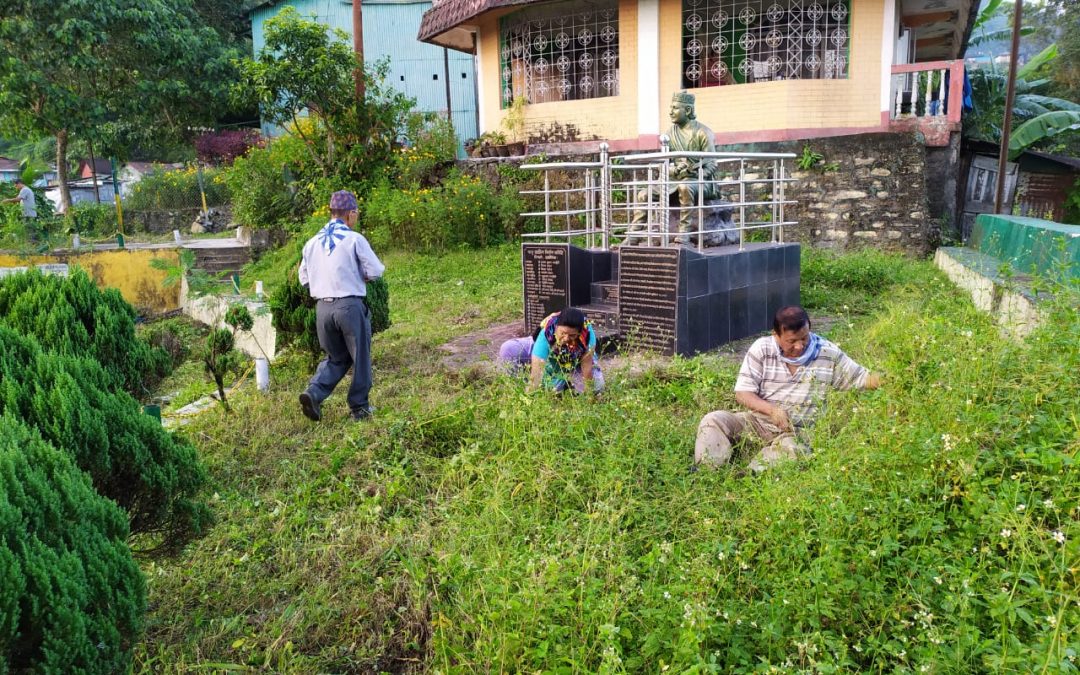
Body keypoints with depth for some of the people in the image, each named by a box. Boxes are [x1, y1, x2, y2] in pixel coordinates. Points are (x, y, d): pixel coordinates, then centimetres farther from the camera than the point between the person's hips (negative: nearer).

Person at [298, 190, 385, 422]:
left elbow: (304, 277, 15)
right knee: (360, 358, 11)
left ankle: (313, 393, 0)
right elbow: (375, 271, -7)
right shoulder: (354, 239, -8)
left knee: (336, 358, 20)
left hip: (322, 307, 5)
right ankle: (359, 407, 18)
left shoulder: (312, 242, 8)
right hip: (350, 306, -5)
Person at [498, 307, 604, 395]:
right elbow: (536, 371, -44)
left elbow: (587, 364, -27)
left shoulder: (588, 333, -37)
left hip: (575, 364, 2)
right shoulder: (546, 335, -40)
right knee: (507, 350, -22)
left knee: (596, 385, -23)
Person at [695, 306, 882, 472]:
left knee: (791, 446, -38)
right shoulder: (761, 349, -3)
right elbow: (742, 393, -6)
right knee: (713, 420, -22)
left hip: (799, 430, -1)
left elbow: (860, 378, 6)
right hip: (759, 420, 2)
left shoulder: (828, 353, -1)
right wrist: (772, 410, -23)